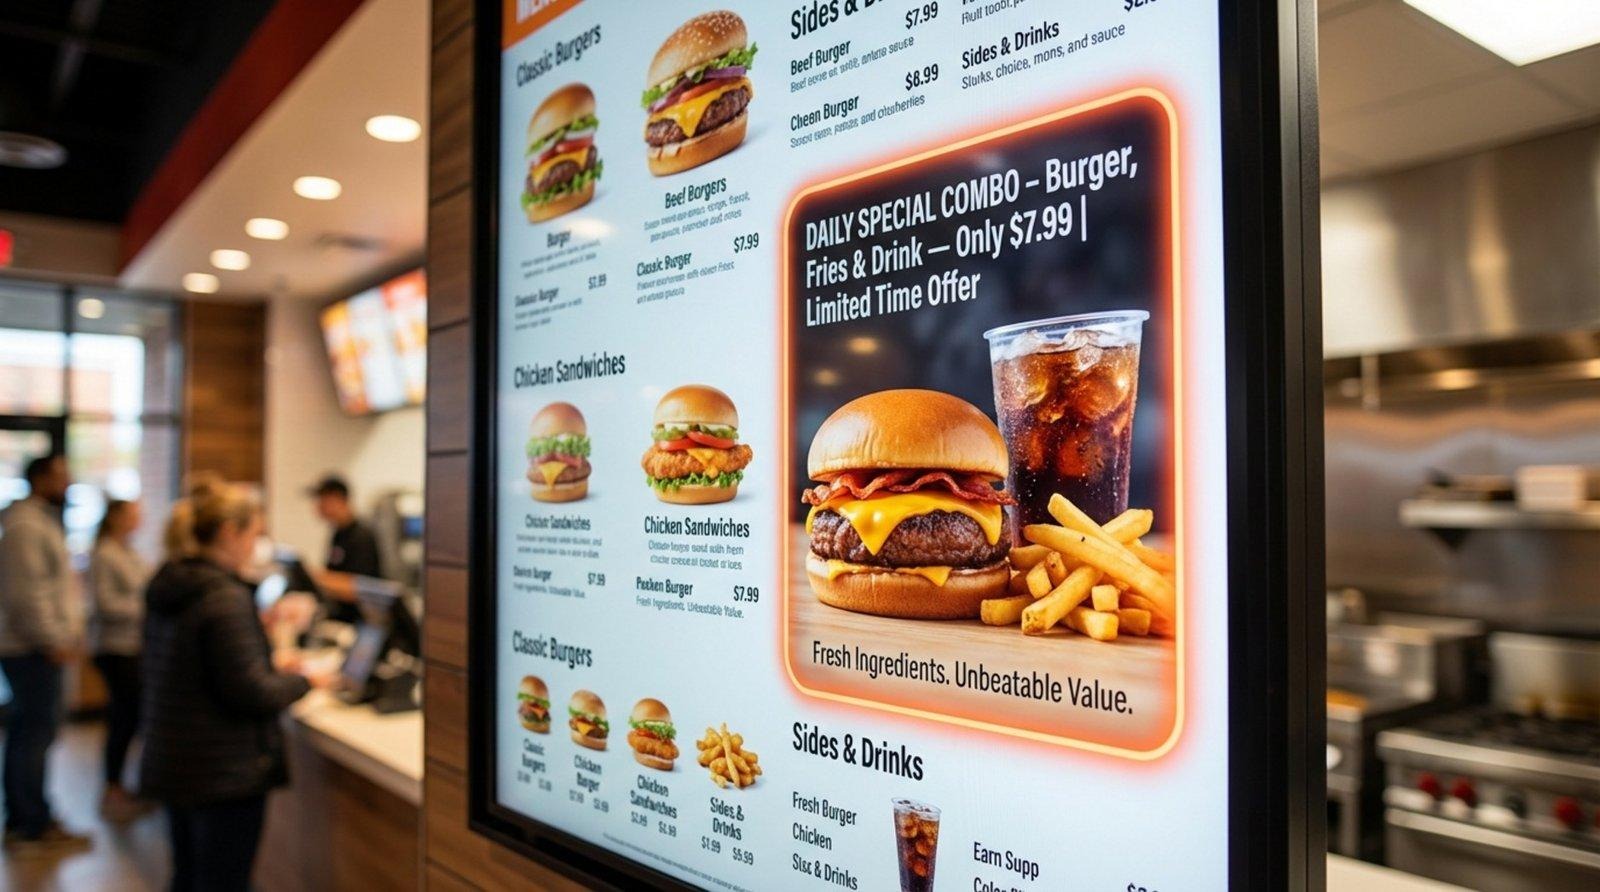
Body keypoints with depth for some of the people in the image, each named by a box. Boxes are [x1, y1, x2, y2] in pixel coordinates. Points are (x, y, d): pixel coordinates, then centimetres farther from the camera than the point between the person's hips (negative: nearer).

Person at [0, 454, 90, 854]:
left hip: (36, 647, 10)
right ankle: (35, 828, 0)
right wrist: (53, 641, -19)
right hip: (33, 650, -10)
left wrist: (66, 632, 17)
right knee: (37, 733, -6)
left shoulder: (41, 521, 17)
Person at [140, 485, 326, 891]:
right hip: (226, 773, -9)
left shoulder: (165, 589, 6)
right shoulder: (227, 598, -22)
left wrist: (269, 663, 15)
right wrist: (304, 680, -6)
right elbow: (251, 694, -22)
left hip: (171, 762, 9)